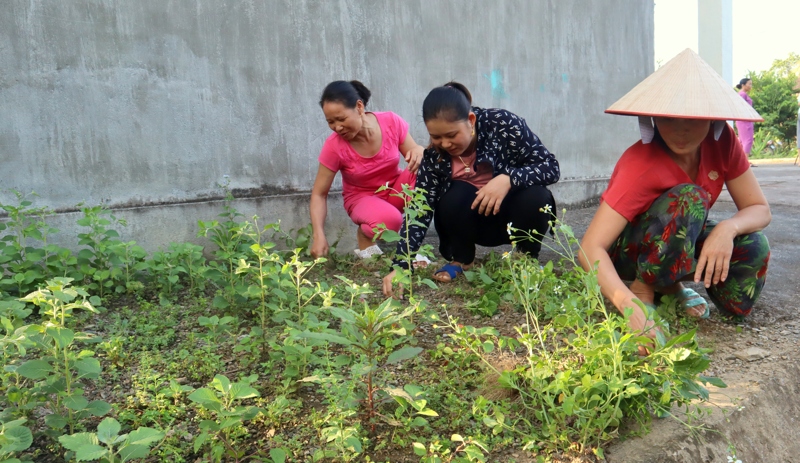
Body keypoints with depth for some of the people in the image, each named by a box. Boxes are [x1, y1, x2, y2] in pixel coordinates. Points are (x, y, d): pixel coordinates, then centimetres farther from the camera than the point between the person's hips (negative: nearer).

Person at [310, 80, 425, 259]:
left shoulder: (392, 122, -18)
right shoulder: (334, 146, -21)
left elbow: (415, 153, -7)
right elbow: (319, 194, -15)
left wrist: (419, 152, -33)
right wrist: (318, 235, -28)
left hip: (396, 189, 3)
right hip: (362, 197, -3)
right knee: (389, 220, -38)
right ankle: (364, 236, -1)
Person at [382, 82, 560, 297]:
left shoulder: (504, 124, -22)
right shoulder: (434, 156, -16)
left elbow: (551, 167, -20)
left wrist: (507, 179, -39)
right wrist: (400, 266, -30)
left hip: (515, 214, -1)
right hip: (476, 221, 1)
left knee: (537, 196, -32)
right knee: (457, 196, -30)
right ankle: (460, 261, 0)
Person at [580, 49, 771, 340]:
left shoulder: (721, 141, -15)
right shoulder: (639, 165, -32)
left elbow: (759, 209, -9)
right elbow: (591, 247, -39)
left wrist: (729, 227, -33)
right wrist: (630, 307, -54)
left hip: (682, 244, 6)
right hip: (631, 251, -5)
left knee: (753, 247, -24)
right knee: (689, 198, -33)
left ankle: (673, 284, 2)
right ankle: (644, 289, -15)